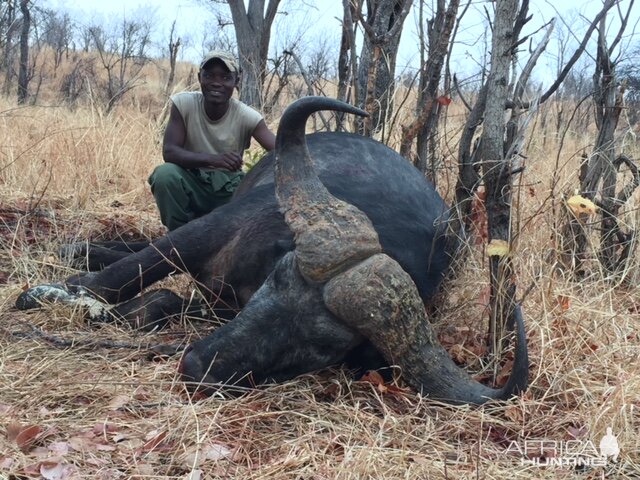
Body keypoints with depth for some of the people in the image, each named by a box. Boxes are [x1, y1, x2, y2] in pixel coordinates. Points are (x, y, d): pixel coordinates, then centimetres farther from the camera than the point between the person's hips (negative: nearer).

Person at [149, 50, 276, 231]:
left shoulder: (246, 116, -15)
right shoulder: (184, 103, -14)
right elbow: (169, 152, -21)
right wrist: (212, 159, -38)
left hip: (229, 190, 1)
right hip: (191, 183, -1)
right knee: (165, 173, -31)